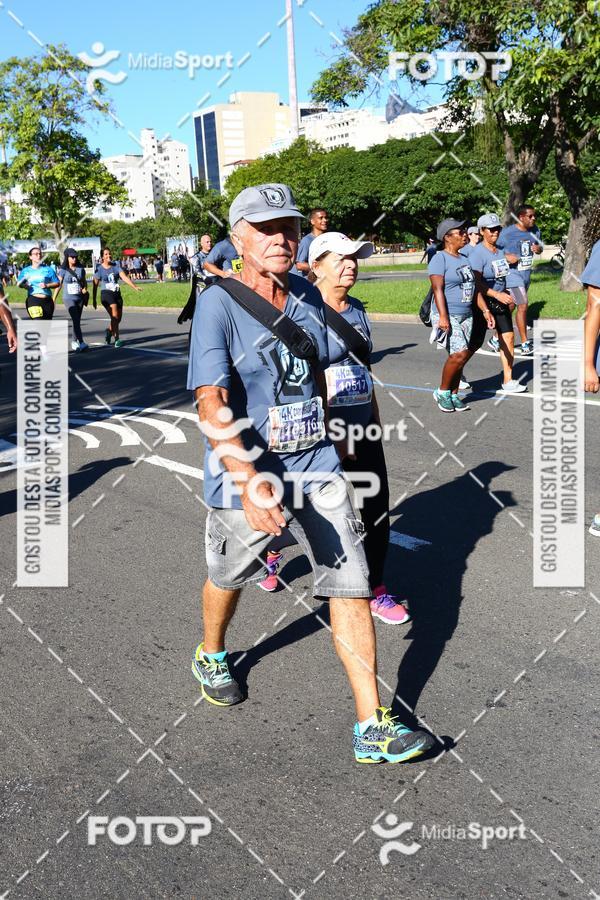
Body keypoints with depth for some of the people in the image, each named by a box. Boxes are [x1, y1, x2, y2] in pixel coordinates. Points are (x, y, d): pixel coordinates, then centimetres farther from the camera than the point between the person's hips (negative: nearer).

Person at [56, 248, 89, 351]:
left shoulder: (81, 269, 6)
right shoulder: (63, 271, -3)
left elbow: (84, 282, 19)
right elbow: (58, 285, -2)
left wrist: (85, 288, -1)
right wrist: (53, 300, -4)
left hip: (80, 298, 4)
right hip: (68, 299, -4)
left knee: (77, 320, 9)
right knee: (76, 320, -17)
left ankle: (74, 342, 23)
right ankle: (81, 342, -22)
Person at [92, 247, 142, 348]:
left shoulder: (116, 266, 6)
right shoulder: (99, 269, -3)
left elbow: (124, 277, -5)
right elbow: (95, 285, 1)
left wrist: (135, 287, -20)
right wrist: (94, 300, 1)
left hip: (117, 294, 5)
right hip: (106, 294, -5)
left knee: (118, 318, 8)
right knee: (115, 316, -19)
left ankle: (109, 331, 36)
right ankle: (117, 339, -14)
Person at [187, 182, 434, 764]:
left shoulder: (309, 297, 5)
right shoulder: (219, 304, -14)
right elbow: (211, 405, -25)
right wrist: (251, 483, -35)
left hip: (315, 465, 5)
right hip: (245, 473, -4)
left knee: (351, 584, -2)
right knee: (227, 578, 17)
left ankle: (372, 727, 6)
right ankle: (211, 656, 50)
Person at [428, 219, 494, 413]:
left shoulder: (464, 259, 15)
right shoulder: (440, 259, -9)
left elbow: (473, 288, 18)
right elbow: (438, 289, -17)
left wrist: (485, 311, 12)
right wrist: (443, 316, -25)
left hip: (466, 315, 8)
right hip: (448, 316, -8)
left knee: (459, 356, 6)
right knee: (460, 354, -17)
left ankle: (453, 395, 16)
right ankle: (442, 392, 0)